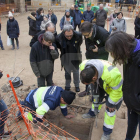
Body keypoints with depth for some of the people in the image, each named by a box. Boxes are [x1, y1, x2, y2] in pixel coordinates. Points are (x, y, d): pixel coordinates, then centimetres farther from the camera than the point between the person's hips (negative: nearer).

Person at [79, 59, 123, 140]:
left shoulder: (110, 74, -48)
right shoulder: (84, 66, -31)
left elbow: (116, 90, -29)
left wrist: (111, 104, -17)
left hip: (115, 88, -5)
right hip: (101, 83, 6)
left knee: (110, 109, -2)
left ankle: (107, 132, 16)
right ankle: (92, 113, 51)